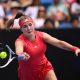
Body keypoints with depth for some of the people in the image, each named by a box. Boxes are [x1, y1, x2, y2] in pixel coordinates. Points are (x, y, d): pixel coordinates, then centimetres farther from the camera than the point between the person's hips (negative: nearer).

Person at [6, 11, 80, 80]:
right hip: (28, 73, -2)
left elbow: (59, 43, -21)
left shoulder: (42, 35, -13)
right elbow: (18, 52, -48)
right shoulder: (20, 41, -25)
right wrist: (21, 55, -73)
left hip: (45, 67, 3)